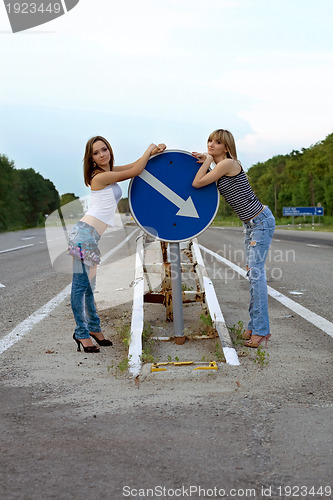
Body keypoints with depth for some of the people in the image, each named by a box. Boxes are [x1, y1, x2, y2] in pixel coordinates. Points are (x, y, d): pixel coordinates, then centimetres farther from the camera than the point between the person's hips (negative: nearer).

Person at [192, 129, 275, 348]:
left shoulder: (228, 163, -17)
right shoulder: (219, 167, 11)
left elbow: (197, 183, -16)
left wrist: (207, 160, -4)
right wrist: (205, 163, 7)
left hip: (261, 221, -10)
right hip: (251, 223, 10)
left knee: (256, 272, -12)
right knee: (253, 272, 11)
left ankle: (261, 330, -10)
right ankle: (255, 326, 17)